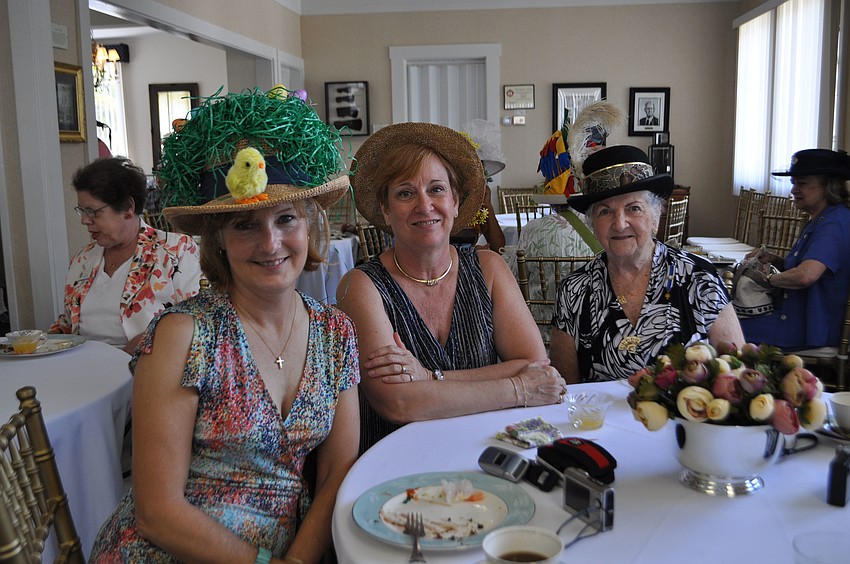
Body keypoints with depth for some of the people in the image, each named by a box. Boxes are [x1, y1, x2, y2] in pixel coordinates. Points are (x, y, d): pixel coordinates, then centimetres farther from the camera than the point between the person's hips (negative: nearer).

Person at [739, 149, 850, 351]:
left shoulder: (834, 224, -22)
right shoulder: (819, 221, 13)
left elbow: (806, 275, -36)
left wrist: (767, 278, -18)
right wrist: (773, 260, 1)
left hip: (810, 326, -10)